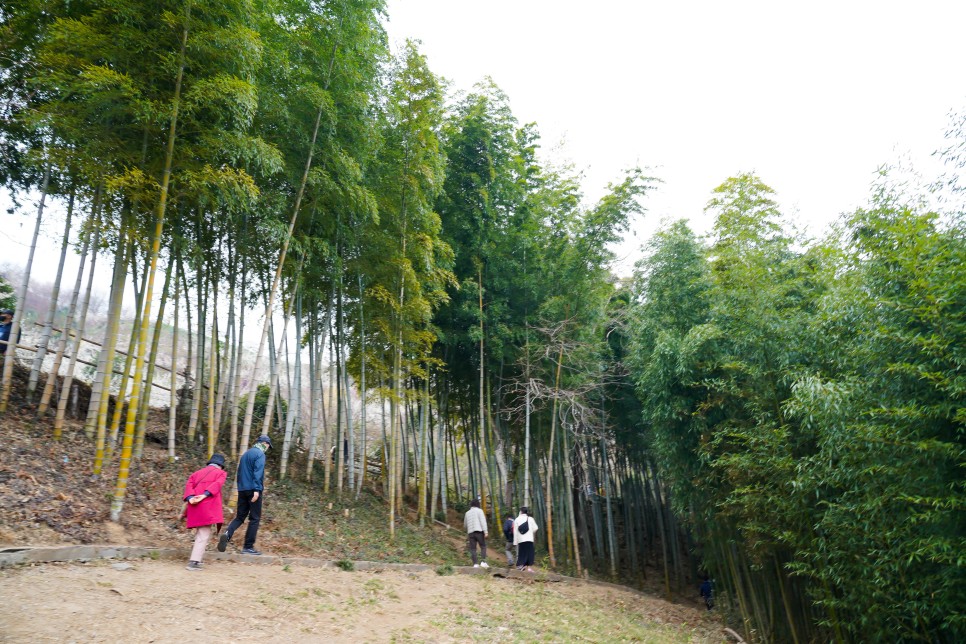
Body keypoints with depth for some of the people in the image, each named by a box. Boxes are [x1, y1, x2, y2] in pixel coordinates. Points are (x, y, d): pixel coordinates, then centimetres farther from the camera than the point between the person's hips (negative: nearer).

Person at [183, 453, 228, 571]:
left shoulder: (197, 473, 25)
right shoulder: (221, 473, 11)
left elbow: (189, 485, 7)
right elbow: (217, 484, -10)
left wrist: (190, 498, -9)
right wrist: (205, 495, -22)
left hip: (194, 507, 6)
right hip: (208, 507, -6)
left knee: (200, 533, 20)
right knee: (203, 535, -4)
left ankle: (196, 558, 22)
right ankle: (194, 561, -12)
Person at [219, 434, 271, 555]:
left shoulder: (245, 454, 18)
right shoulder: (260, 454, -7)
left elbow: (239, 472, 21)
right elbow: (258, 472, -18)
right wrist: (257, 490, -23)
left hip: (242, 490, 7)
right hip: (254, 490, -7)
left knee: (240, 517, 10)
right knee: (255, 518, 1)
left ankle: (227, 533, -17)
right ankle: (248, 547, 1)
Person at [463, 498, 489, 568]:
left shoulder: (467, 513, 17)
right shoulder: (479, 511, 3)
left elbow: (465, 525, 25)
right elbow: (483, 521, -10)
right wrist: (486, 531, -15)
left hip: (471, 533, 4)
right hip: (479, 531, -4)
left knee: (473, 549, 2)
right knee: (483, 547, 3)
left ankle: (475, 564, -9)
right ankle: (483, 562, -12)